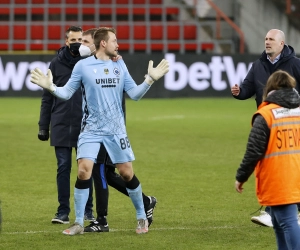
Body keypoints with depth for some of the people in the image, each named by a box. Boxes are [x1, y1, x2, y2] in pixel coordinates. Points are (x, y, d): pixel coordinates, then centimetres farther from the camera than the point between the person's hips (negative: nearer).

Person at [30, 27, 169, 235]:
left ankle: (142, 217, 21)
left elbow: (135, 94, 5)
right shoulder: (83, 66, -4)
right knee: (84, 171, -14)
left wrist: (150, 79, -9)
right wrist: (50, 87, -19)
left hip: (116, 130, 2)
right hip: (91, 130, -2)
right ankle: (79, 223, -2)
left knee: (127, 173, 2)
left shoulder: (120, 65, 5)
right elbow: (67, 93, -1)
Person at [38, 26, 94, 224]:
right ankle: (63, 211, 7)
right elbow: (47, 97, 7)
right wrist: (43, 126, 4)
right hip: (61, 126, 1)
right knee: (63, 168, 2)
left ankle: (88, 211, 13)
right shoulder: (56, 64, 6)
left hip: (85, 127, -1)